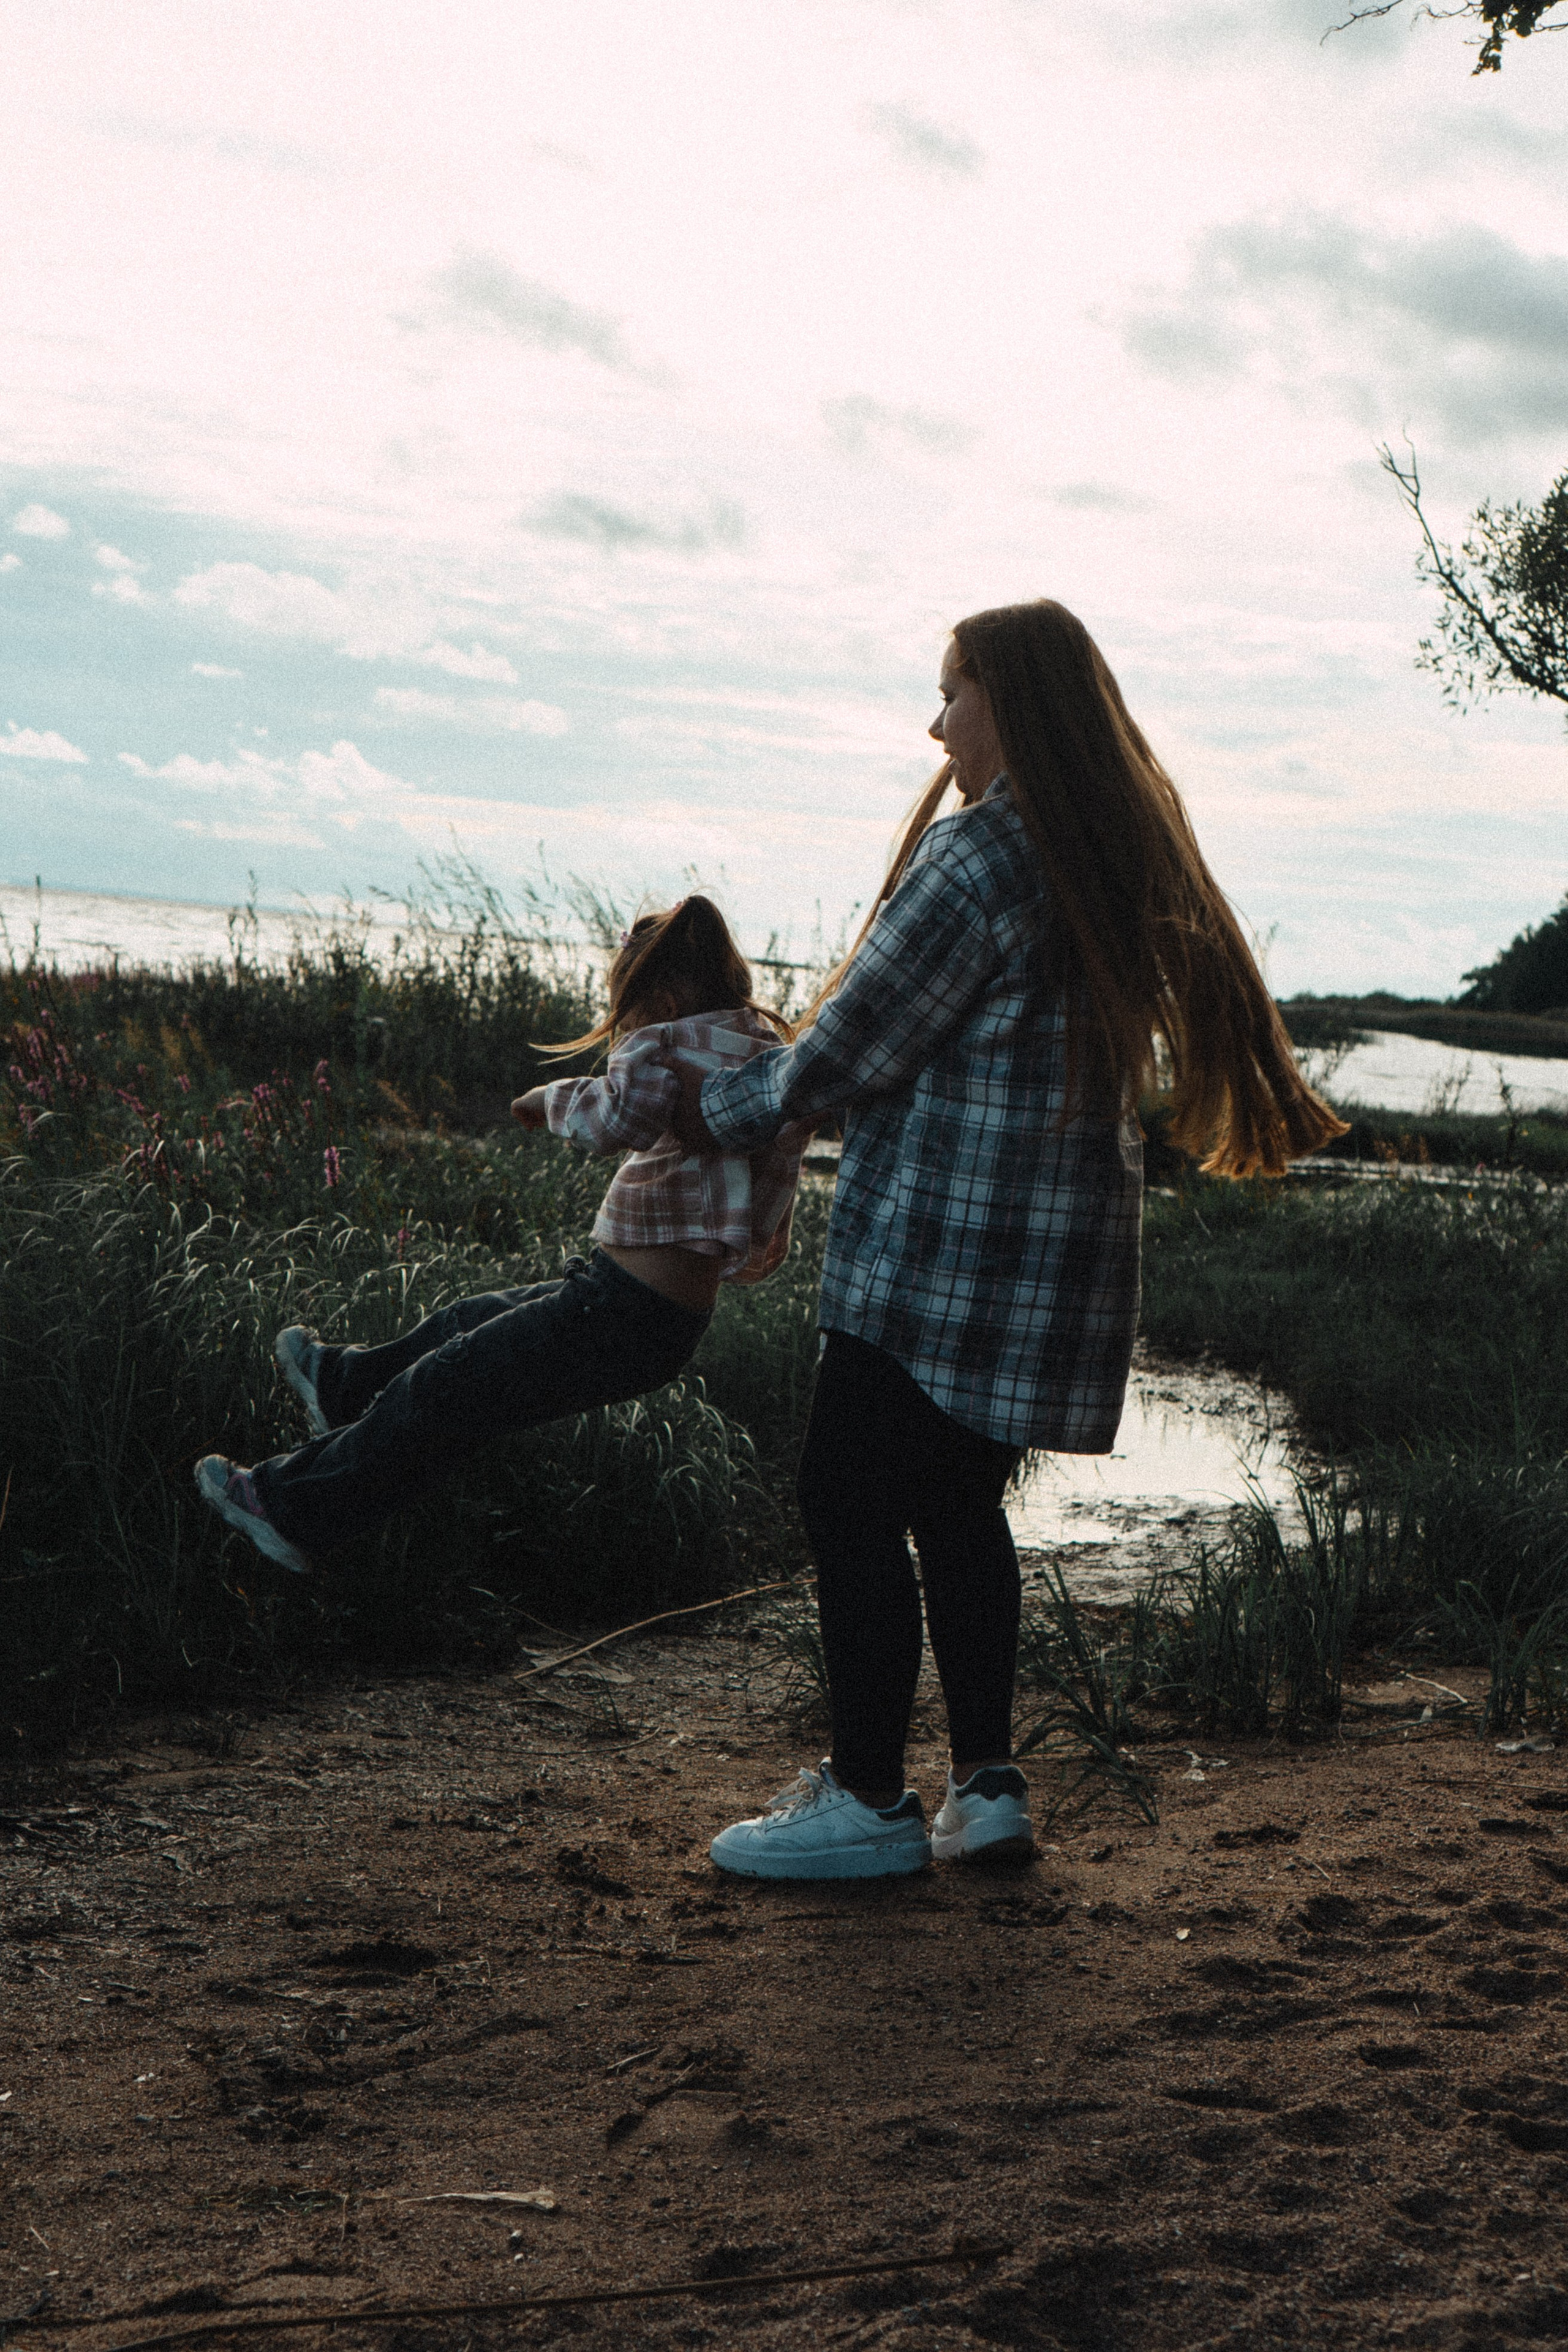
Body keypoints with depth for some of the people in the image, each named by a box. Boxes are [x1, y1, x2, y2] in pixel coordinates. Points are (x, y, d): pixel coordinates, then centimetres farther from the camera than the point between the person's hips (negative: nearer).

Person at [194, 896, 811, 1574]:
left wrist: (552, 1096, -21)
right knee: (470, 1324, 29)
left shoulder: (700, 1042, -20)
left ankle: (290, 1507, 20)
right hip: (674, 1312, 9)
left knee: (446, 1389, 6)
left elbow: (615, 1115, -40)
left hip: (624, 1315, -9)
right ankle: (342, 1386, 53)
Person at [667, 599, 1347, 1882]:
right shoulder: (1120, 852, 12)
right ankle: (988, 1785, 19)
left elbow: (850, 1051, -13)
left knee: (850, 1500, 0)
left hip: (946, 1244, -9)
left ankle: (868, 1800, 5)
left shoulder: (979, 858, -17)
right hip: (1064, 1236, 9)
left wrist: (721, 1111, 5)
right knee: (957, 1503, 16)